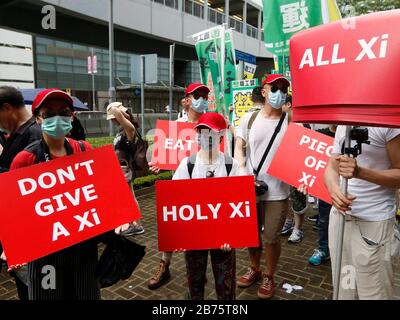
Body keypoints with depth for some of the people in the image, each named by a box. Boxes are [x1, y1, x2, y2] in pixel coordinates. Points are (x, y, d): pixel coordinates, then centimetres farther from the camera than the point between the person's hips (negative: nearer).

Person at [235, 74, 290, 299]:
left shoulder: (291, 122, -2)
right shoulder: (249, 118, 3)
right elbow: (239, 148, 3)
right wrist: (242, 172, -12)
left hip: (277, 191, -2)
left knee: (272, 237, 7)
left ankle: (269, 278, 32)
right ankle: (255, 269, 42)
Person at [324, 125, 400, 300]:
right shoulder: (342, 125, 10)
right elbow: (331, 167, 9)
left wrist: (360, 172, -26)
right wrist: (333, 188, -14)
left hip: (374, 221, -6)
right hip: (340, 214, 6)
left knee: (373, 293, 3)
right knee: (342, 289, 16)